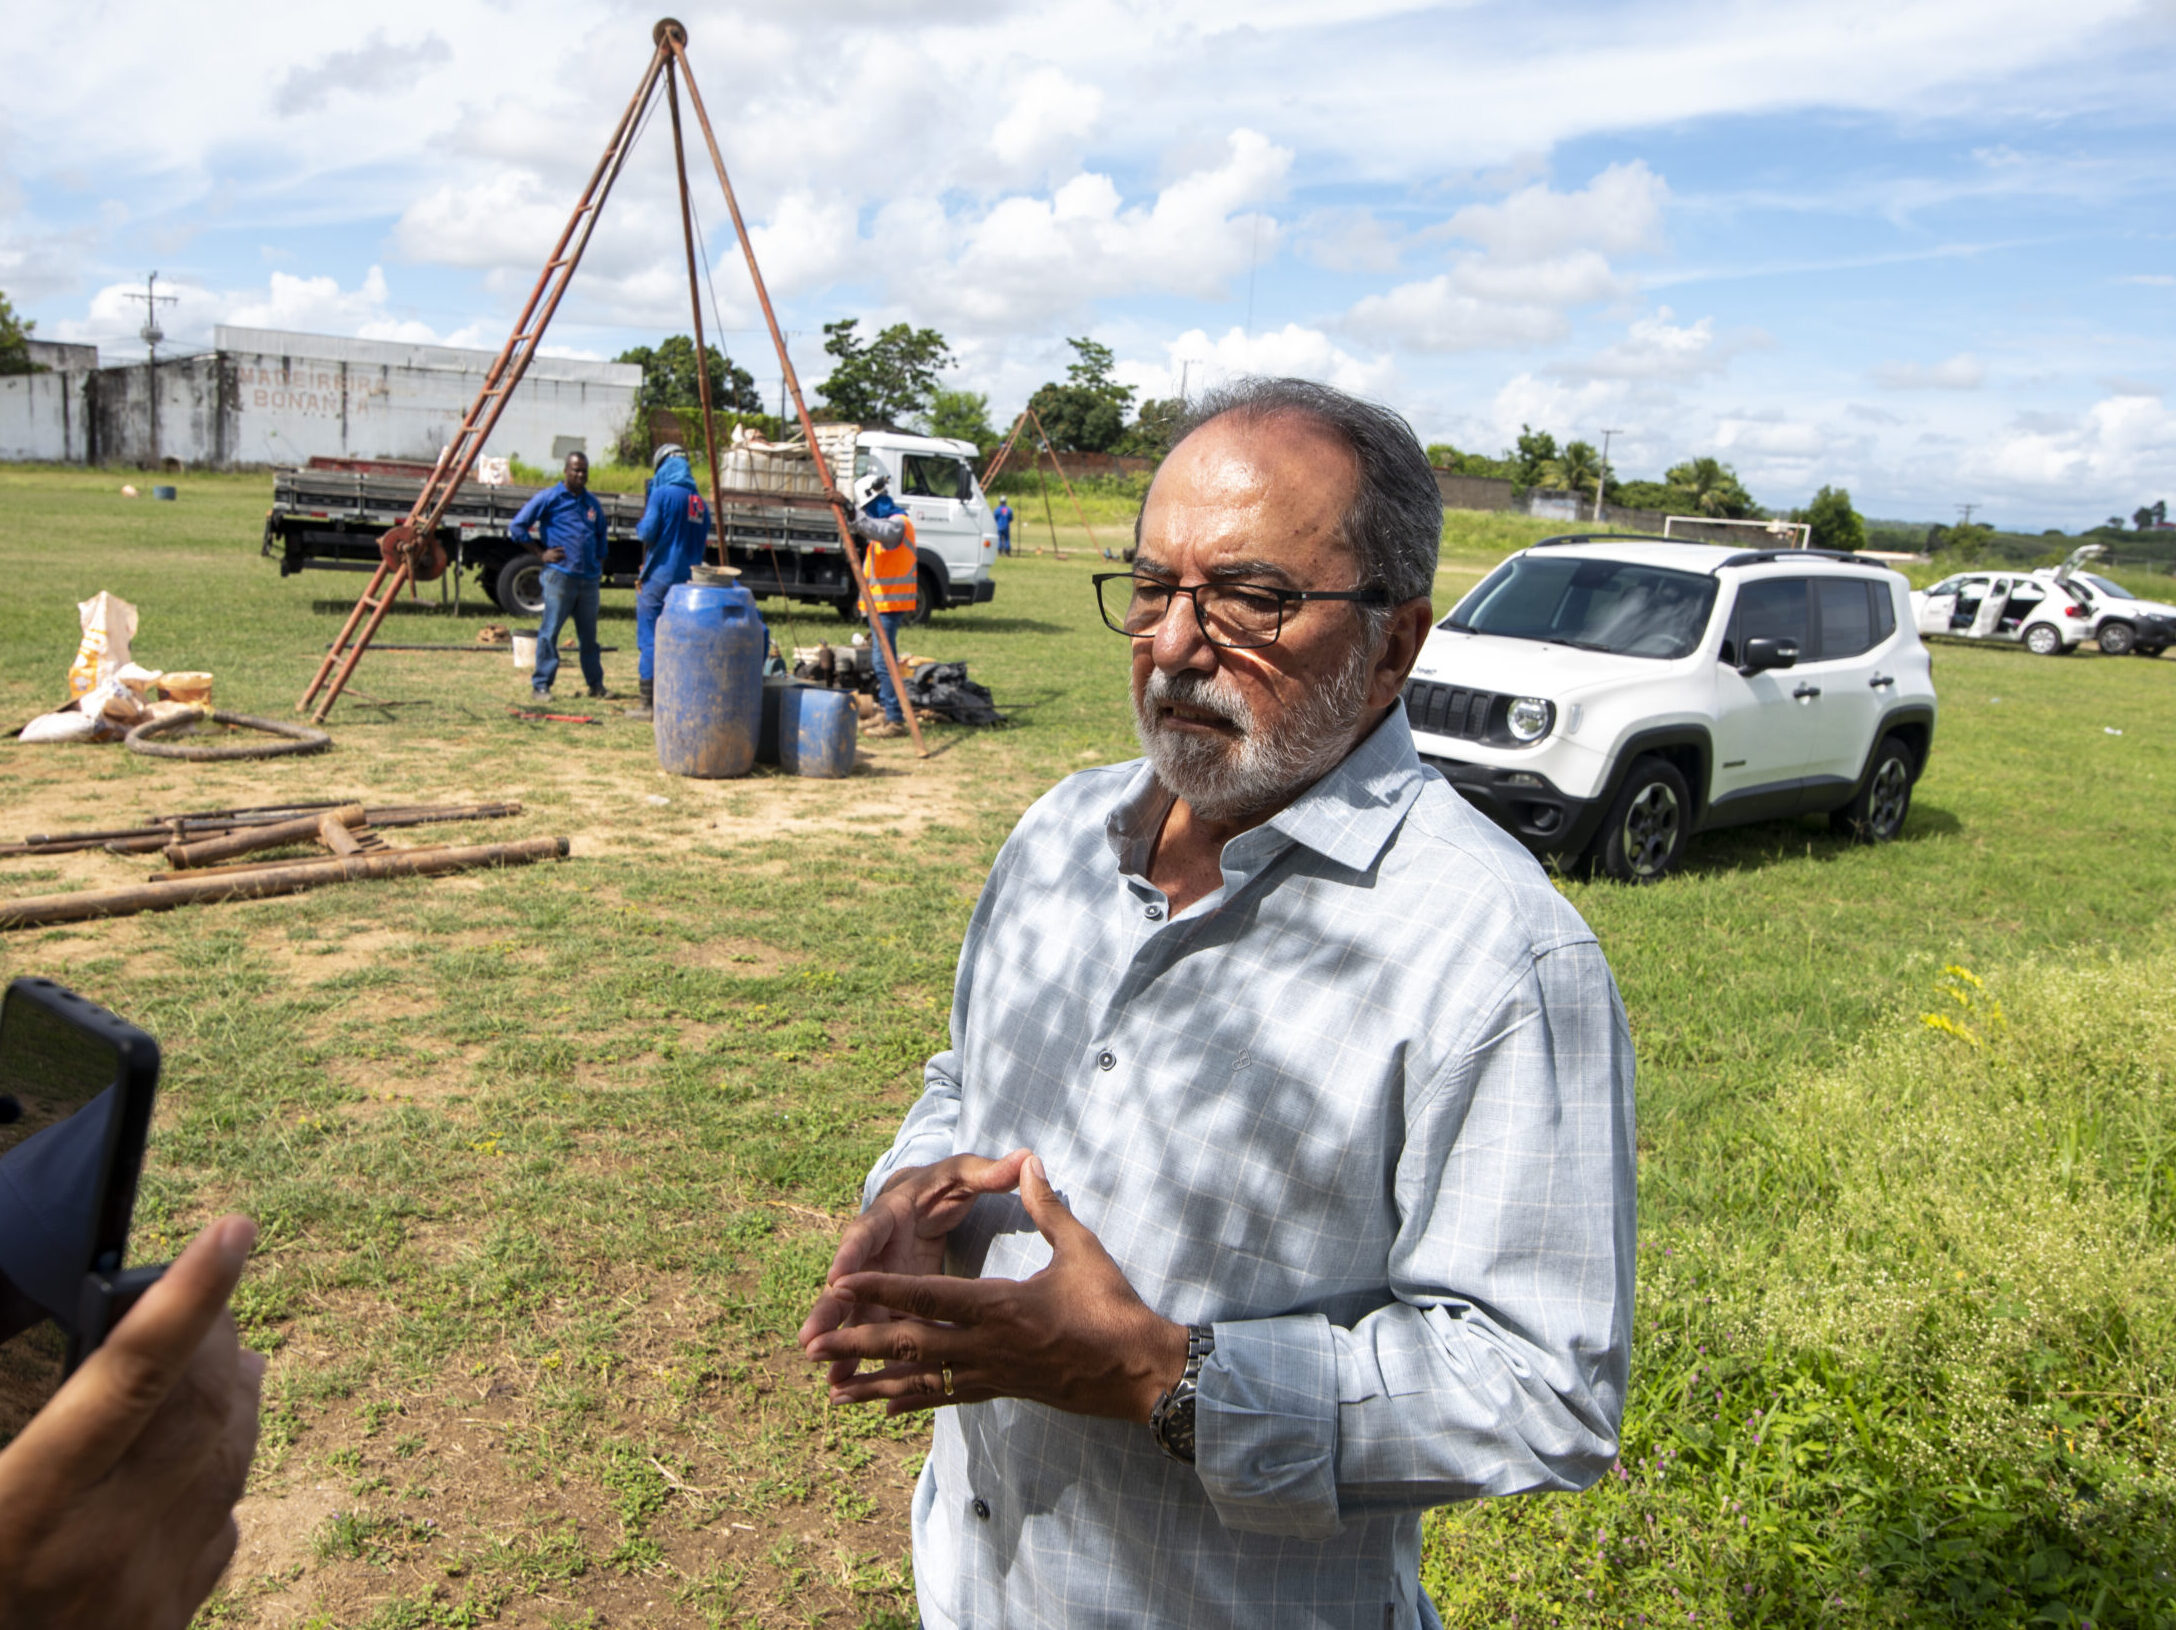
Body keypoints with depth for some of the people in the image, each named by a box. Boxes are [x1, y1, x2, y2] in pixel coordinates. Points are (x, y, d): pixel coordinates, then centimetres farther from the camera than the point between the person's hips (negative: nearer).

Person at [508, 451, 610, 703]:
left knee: (589, 633, 12)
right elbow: (516, 526, -1)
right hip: (560, 576, -5)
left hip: (589, 578, 5)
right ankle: (541, 684, 1)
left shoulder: (591, 502, 15)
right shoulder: (549, 498, -1)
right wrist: (541, 554, -4)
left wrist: (600, 562, 21)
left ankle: (596, 684, 19)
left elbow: (601, 533, 33)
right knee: (550, 631, -4)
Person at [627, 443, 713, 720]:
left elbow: (647, 533, -13)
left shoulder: (662, 494, -9)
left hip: (659, 578, -6)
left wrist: (639, 524, 7)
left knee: (650, 641, -1)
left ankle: (649, 703, -1)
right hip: (689, 580, 6)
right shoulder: (700, 502, 11)